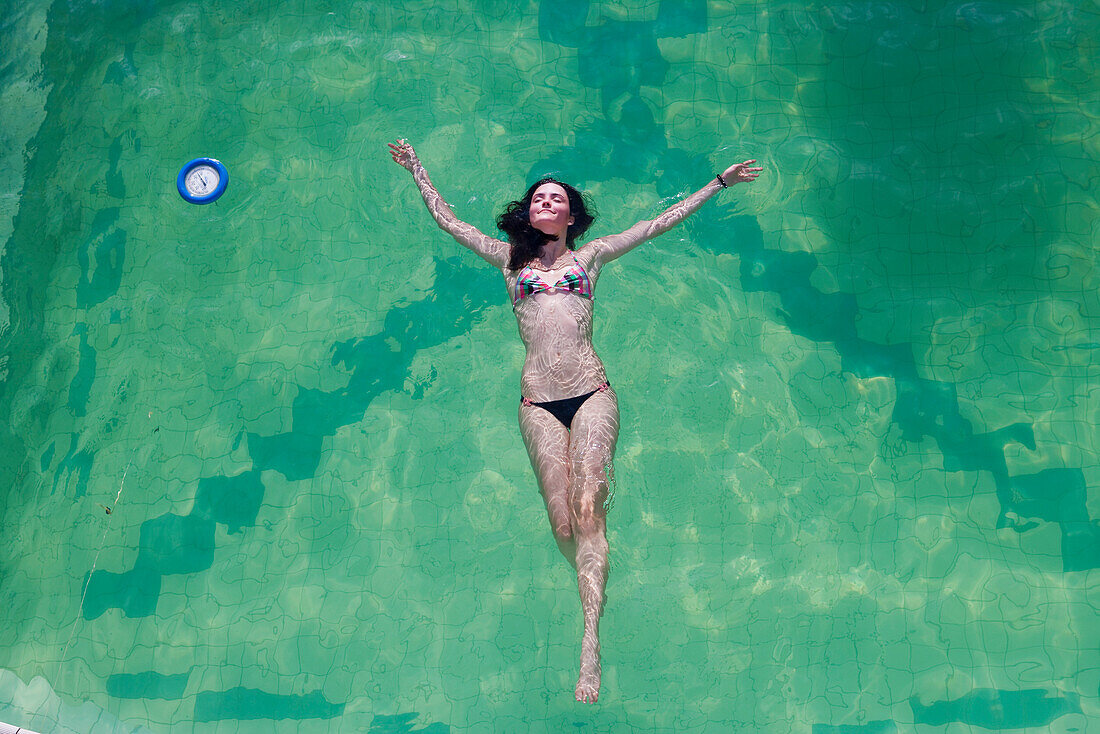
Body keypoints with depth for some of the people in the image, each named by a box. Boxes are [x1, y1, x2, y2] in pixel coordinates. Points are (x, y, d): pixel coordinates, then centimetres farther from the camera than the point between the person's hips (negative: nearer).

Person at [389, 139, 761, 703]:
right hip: (538, 401, 1)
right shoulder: (509, 258, 18)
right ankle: (596, 589, 16)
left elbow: (657, 225, 17)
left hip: (591, 393, -1)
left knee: (587, 509, -17)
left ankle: (590, 644, -22)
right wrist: (417, 170, 29)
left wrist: (718, 183, 17)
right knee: (562, 524, -9)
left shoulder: (591, 256, 16)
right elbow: (449, 222, 25)